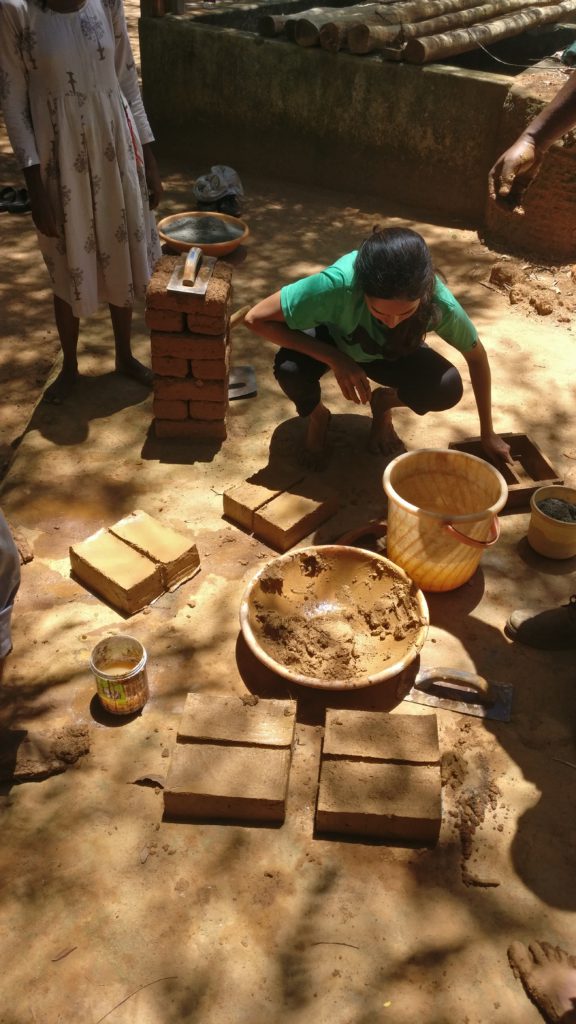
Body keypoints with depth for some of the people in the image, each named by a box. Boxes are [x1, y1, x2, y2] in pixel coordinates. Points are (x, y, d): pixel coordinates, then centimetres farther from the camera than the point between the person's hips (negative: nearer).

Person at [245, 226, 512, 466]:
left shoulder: (439, 302, -35)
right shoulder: (338, 284, -42)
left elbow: (477, 355, -15)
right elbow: (256, 318, -32)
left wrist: (488, 434, -6)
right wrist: (335, 358, -36)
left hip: (392, 353, 1)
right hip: (332, 338, -1)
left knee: (448, 389, -26)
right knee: (290, 370, -34)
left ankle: (383, 403, 8)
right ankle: (316, 415, 3)